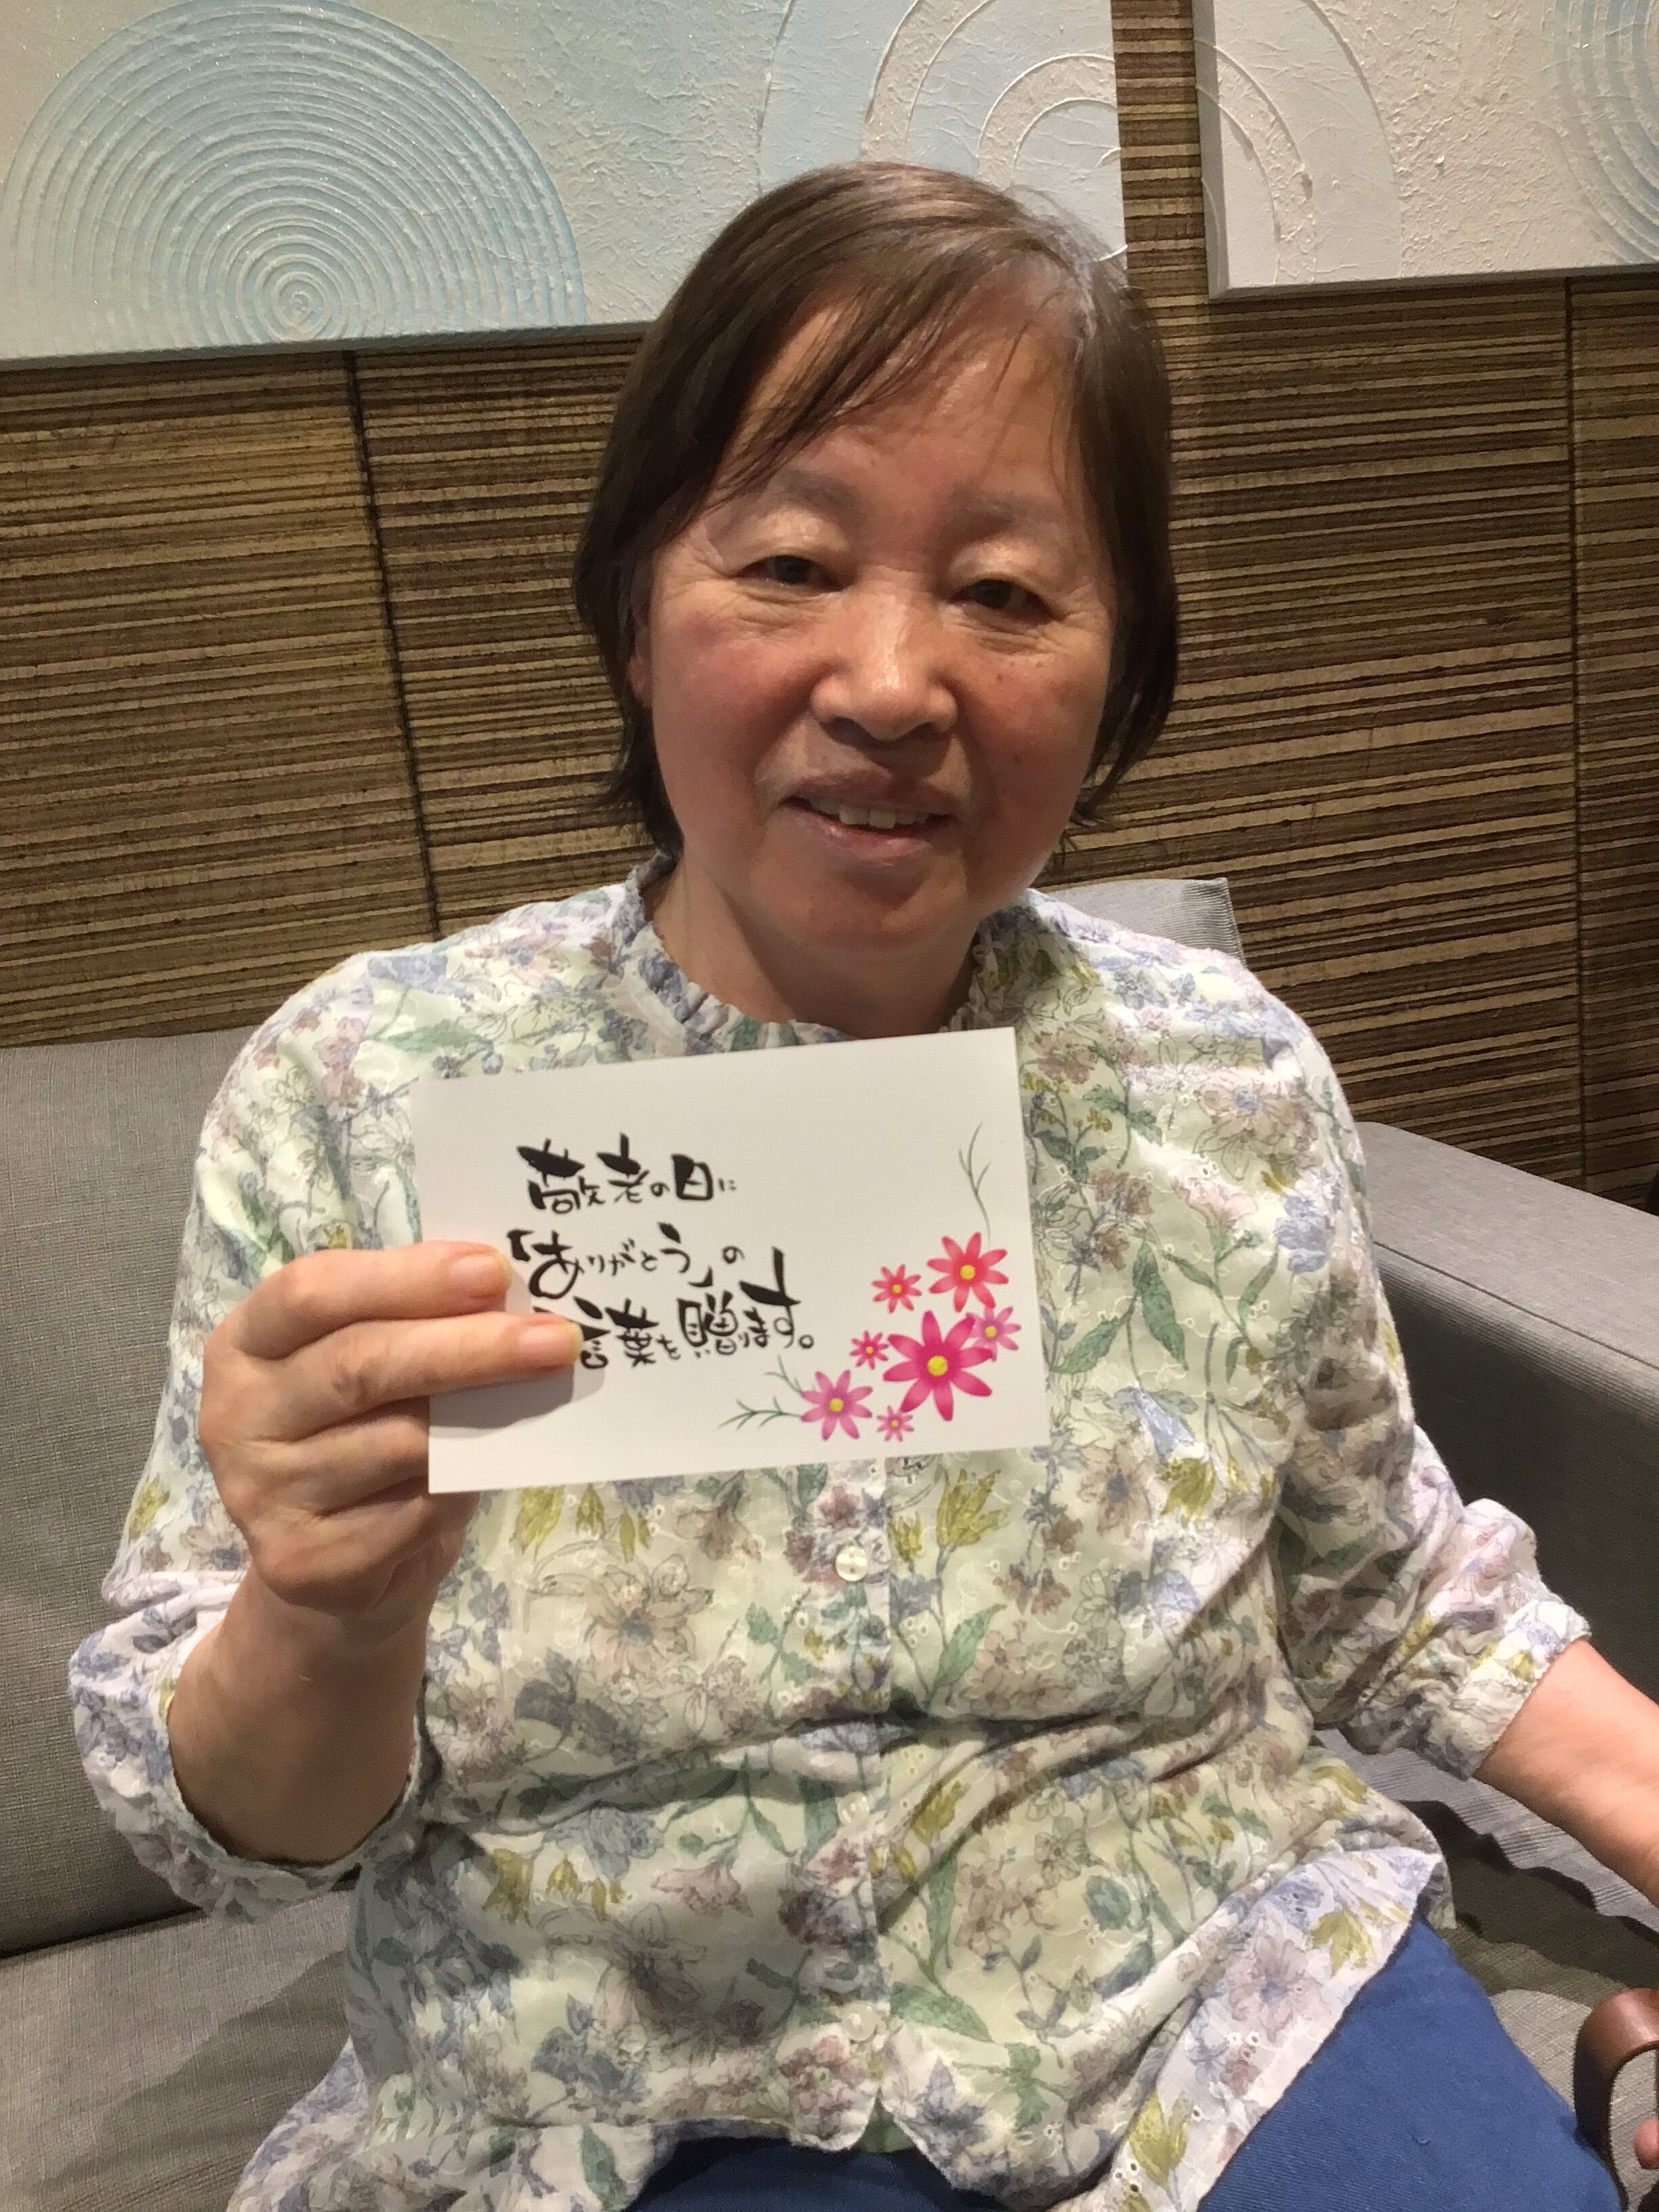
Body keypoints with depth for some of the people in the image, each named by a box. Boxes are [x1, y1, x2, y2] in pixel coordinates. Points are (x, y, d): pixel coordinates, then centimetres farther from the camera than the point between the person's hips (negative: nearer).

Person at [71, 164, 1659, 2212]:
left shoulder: (1238, 1089, -6)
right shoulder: (349, 1097, -12)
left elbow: (1390, 1592, 9)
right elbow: (226, 1832, -6)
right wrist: (330, 1626, -26)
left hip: (1225, 2013, 1)